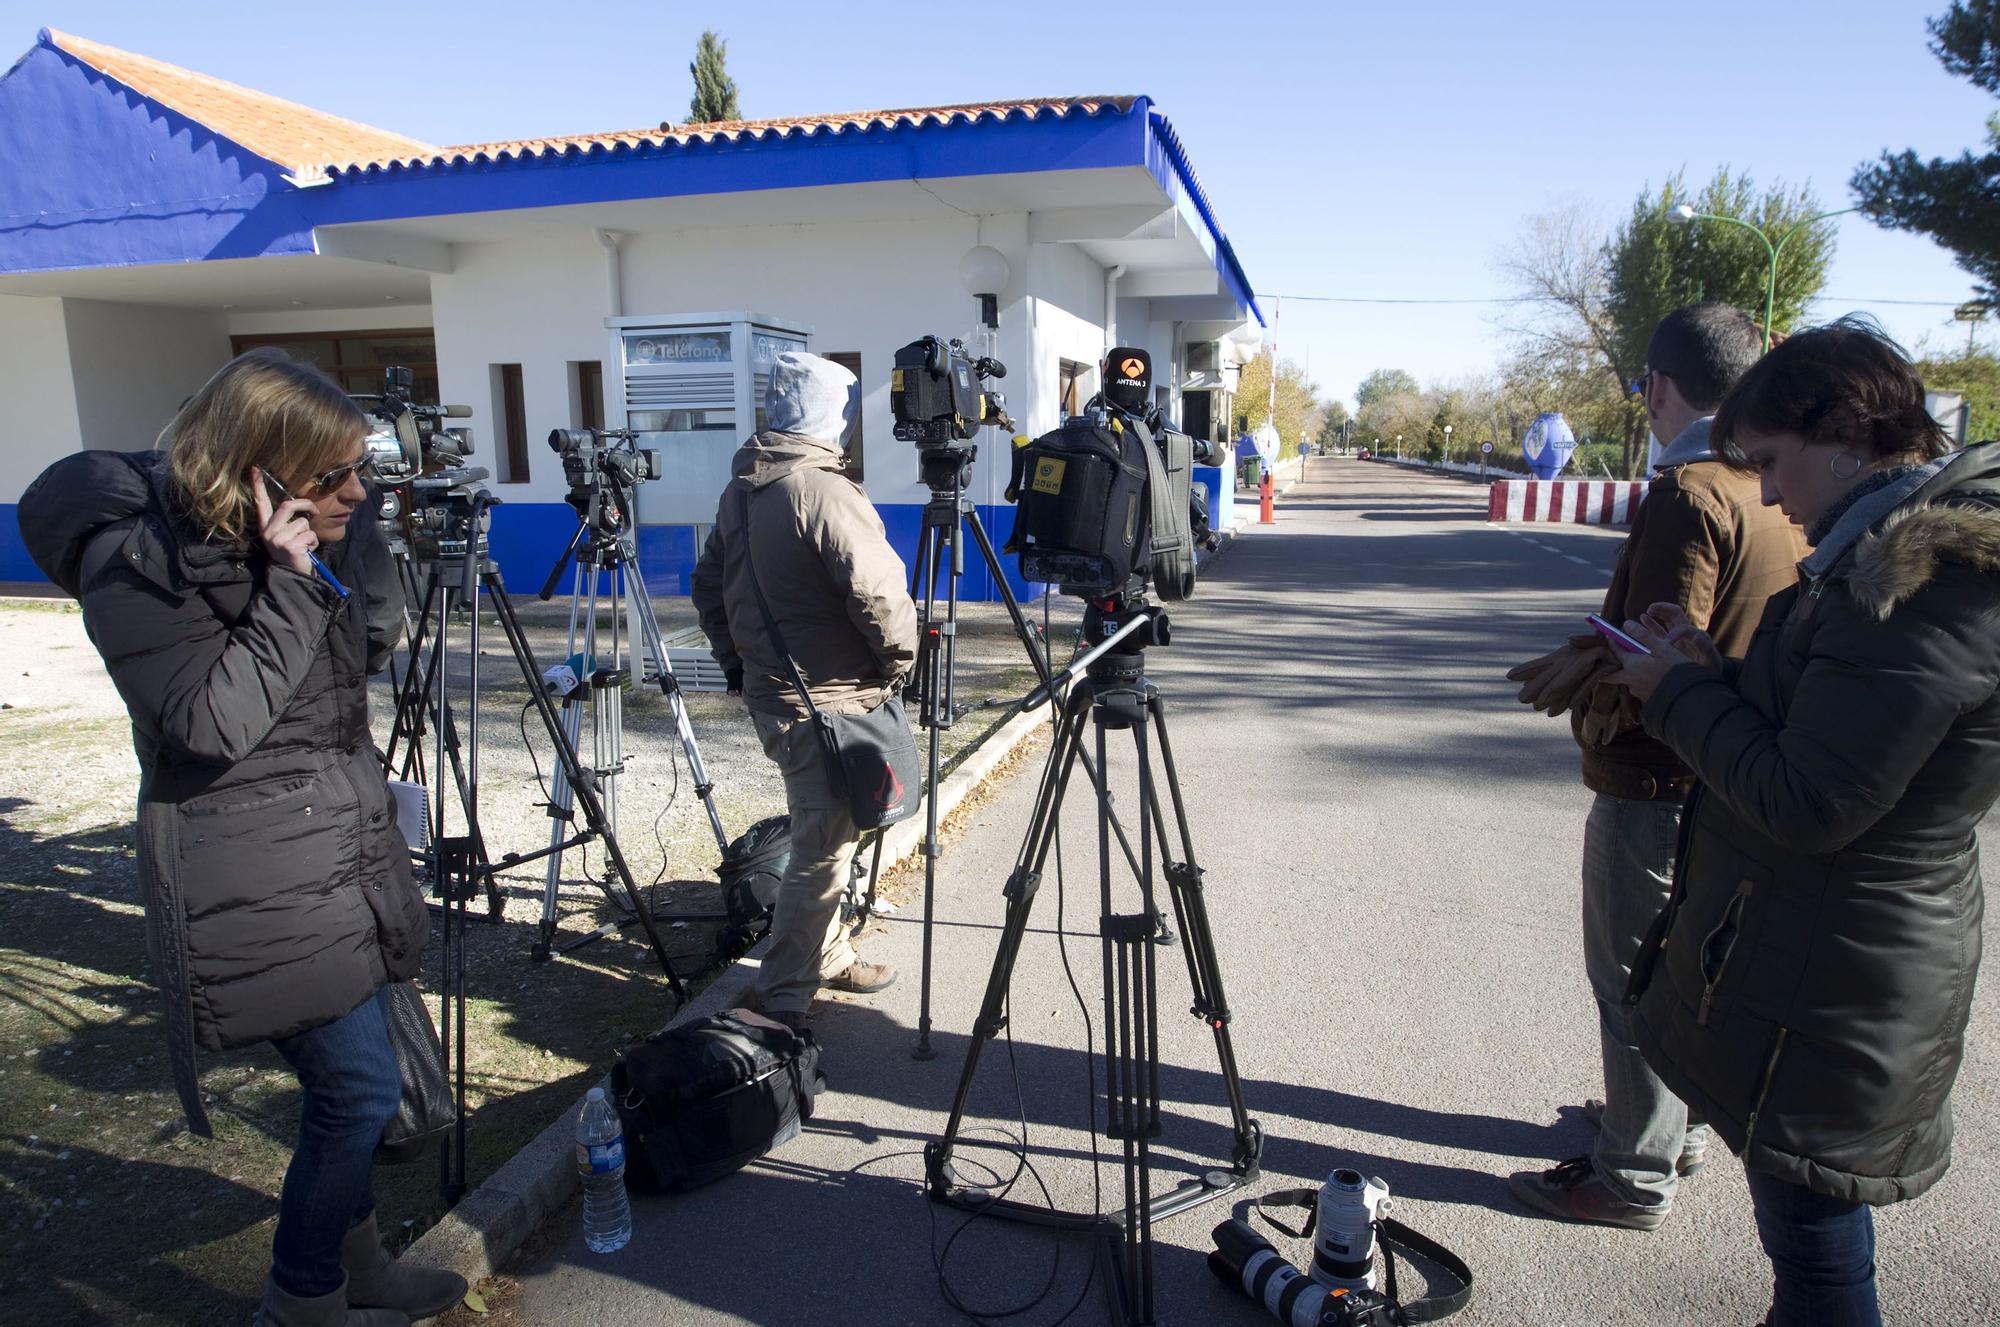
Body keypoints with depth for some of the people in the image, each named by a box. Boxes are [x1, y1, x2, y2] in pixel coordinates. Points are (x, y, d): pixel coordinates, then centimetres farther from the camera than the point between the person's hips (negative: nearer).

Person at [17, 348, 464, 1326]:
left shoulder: (298, 537, 5)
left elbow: (371, 649, 16)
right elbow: (212, 725, -26)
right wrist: (291, 585, -27)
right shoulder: (136, 562, -17)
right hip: (258, 885, -8)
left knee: (346, 1089, 19)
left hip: (342, 860, 8)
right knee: (361, 1088, -1)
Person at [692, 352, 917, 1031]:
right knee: (823, 853, -1)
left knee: (823, 840, 21)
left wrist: (736, 662, 22)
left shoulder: (739, 489, 9)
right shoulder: (824, 490, -19)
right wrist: (899, 659, -10)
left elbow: (708, 585, 17)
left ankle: (828, 957, 35)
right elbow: (877, 590, -26)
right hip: (826, 703, -9)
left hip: (768, 691, 9)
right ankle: (781, 999, 7)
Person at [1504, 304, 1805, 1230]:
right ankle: (1676, 1126, 41)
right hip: (1724, 782, 9)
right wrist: (1597, 652, 7)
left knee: (1635, 982, 5)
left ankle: (1634, 1177, 21)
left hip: (1653, 786, -9)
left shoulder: (1686, 493, -23)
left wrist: (1584, 681, -7)